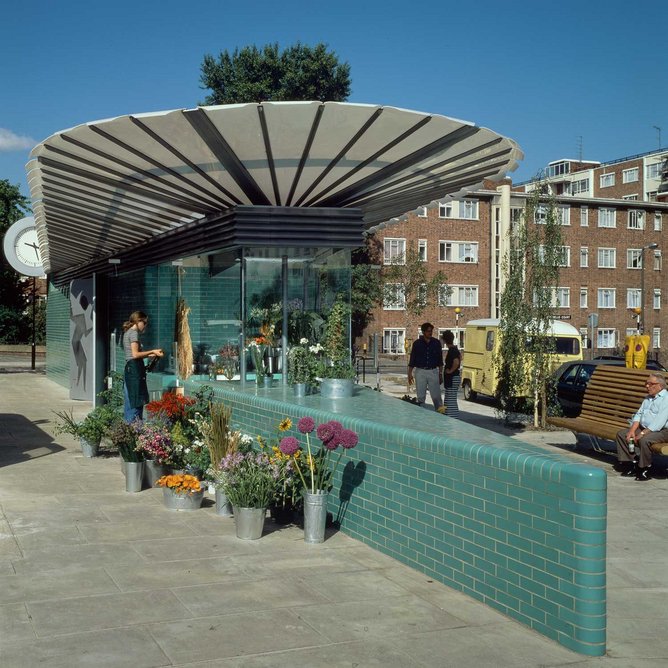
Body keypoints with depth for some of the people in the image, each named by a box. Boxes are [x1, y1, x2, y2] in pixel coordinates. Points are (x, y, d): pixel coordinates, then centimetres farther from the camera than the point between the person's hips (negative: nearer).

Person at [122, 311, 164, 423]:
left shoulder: (128, 333, 21)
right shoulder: (134, 333, -8)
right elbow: (135, 354, -16)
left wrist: (150, 355, 16)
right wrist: (152, 351, -9)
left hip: (129, 368, 10)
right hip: (135, 369, -10)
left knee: (130, 401, 11)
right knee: (136, 401, -9)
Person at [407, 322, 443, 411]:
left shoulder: (436, 343, 5)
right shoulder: (417, 343, 1)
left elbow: (440, 359, 10)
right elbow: (412, 360, 5)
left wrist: (440, 373, 7)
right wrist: (410, 374, 1)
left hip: (433, 371, 0)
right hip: (420, 372, 0)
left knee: (436, 396, -4)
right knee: (421, 397, 4)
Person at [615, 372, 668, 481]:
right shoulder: (648, 398, 18)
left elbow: (659, 422, -22)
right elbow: (639, 414, 13)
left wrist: (642, 434, -24)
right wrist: (632, 430, -4)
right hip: (644, 428, 9)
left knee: (644, 440, -36)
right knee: (621, 434, -3)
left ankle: (644, 469, -18)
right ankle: (632, 461, -6)